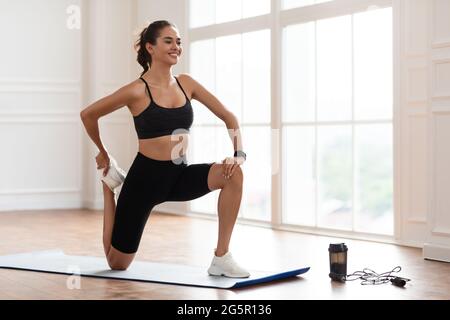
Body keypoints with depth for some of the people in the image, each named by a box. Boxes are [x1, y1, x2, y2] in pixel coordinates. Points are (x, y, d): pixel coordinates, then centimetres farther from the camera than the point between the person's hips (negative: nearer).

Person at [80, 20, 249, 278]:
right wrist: (103, 154, 8)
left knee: (233, 173, -24)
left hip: (180, 176, 4)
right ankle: (110, 182, 35)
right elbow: (88, 114, -3)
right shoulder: (138, 90, -14)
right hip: (146, 176, -4)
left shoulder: (186, 83, 1)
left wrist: (239, 153, -11)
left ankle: (221, 258, -16)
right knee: (117, 263, 9)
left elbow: (229, 116, 5)